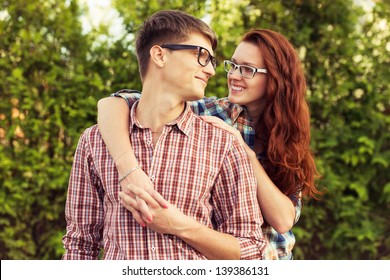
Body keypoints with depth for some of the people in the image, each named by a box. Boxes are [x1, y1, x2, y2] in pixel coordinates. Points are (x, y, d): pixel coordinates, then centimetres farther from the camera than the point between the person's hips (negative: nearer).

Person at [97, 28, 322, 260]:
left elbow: (283, 220, -17)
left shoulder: (289, 136, -5)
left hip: (271, 256, 2)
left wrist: (247, 155, -25)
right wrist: (128, 167, -41)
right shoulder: (209, 114, -14)